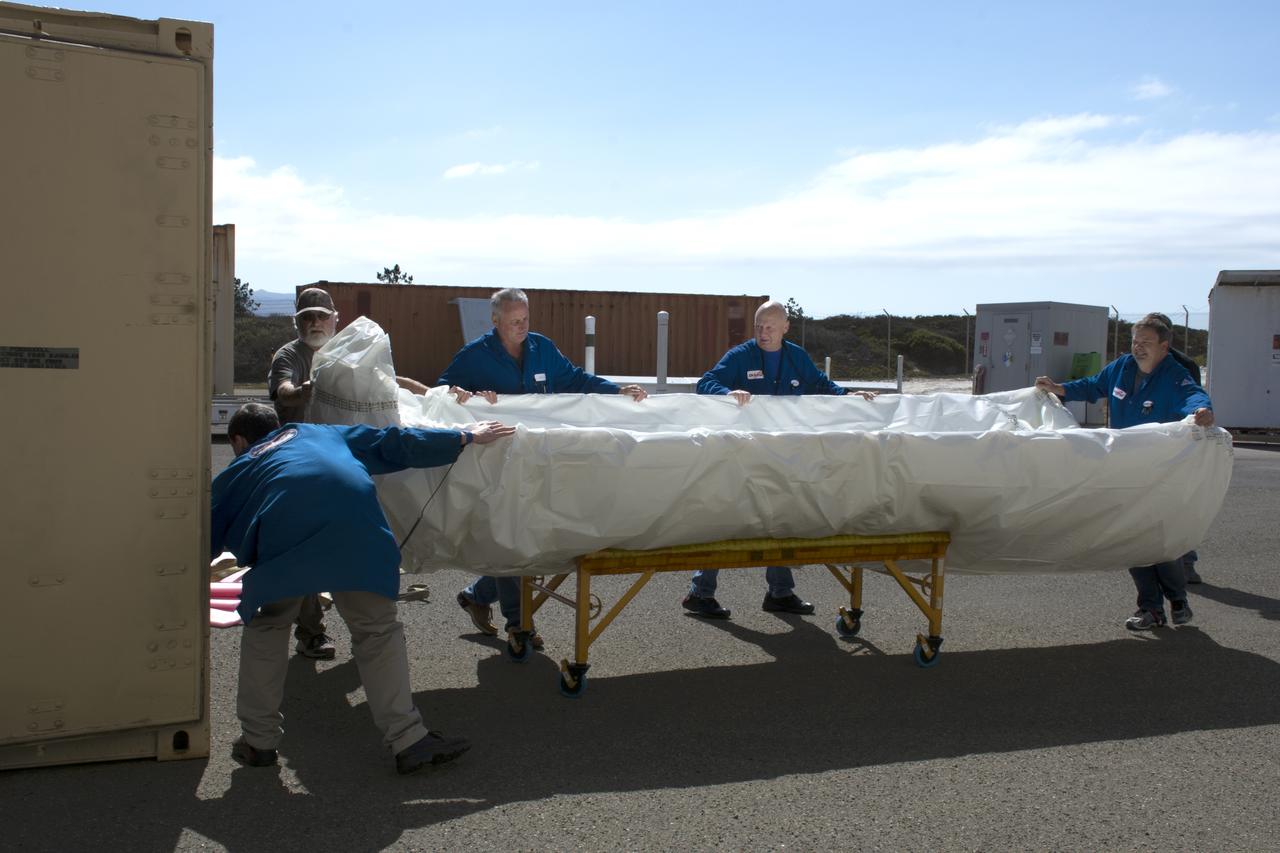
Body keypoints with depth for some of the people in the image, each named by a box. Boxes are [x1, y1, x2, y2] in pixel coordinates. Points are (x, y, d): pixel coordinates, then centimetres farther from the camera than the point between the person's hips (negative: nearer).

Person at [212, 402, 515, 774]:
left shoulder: (233, 474, 34)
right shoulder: (318, 433, 38)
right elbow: (392, 443, 34)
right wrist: (466, 437, 39)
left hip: (284, 532, -1)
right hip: (355, 521, 1)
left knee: (266, 627, 22)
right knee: (378, 630, 11)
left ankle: (258, 741, 26)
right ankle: (409, 741, 7)